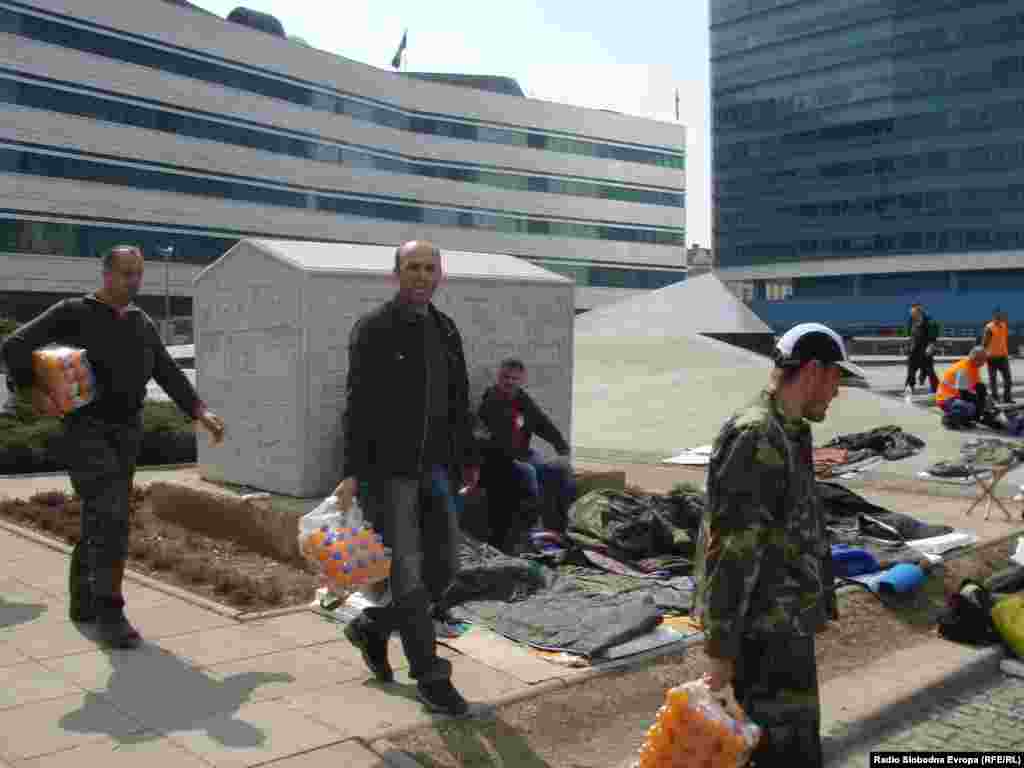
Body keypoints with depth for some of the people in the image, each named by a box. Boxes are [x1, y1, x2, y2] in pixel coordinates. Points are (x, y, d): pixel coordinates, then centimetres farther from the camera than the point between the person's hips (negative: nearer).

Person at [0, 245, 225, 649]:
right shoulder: (74, 312, -3)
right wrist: (33, 392, -16)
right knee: (111, 515, -19)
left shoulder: (143, 324, 13)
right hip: (86, 429, -6)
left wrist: (201, 411, -1)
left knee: (101, 517, 13)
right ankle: (109, 613, -17)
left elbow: (168, 373, 11)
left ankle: (83, 601, 28)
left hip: (127, 432, 6)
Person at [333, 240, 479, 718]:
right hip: (386, 469, -6)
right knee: (406, 571, -5)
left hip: (432, 468, 7)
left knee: (442, 568, 7)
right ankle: (430, 677, 7)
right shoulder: (373, 330, -8)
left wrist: (469, 459, 18)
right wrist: (351, 473, -19)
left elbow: (458, 401, 17)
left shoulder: (445, 330, 11)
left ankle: (371, 627, 29)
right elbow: (358, 404, -13)